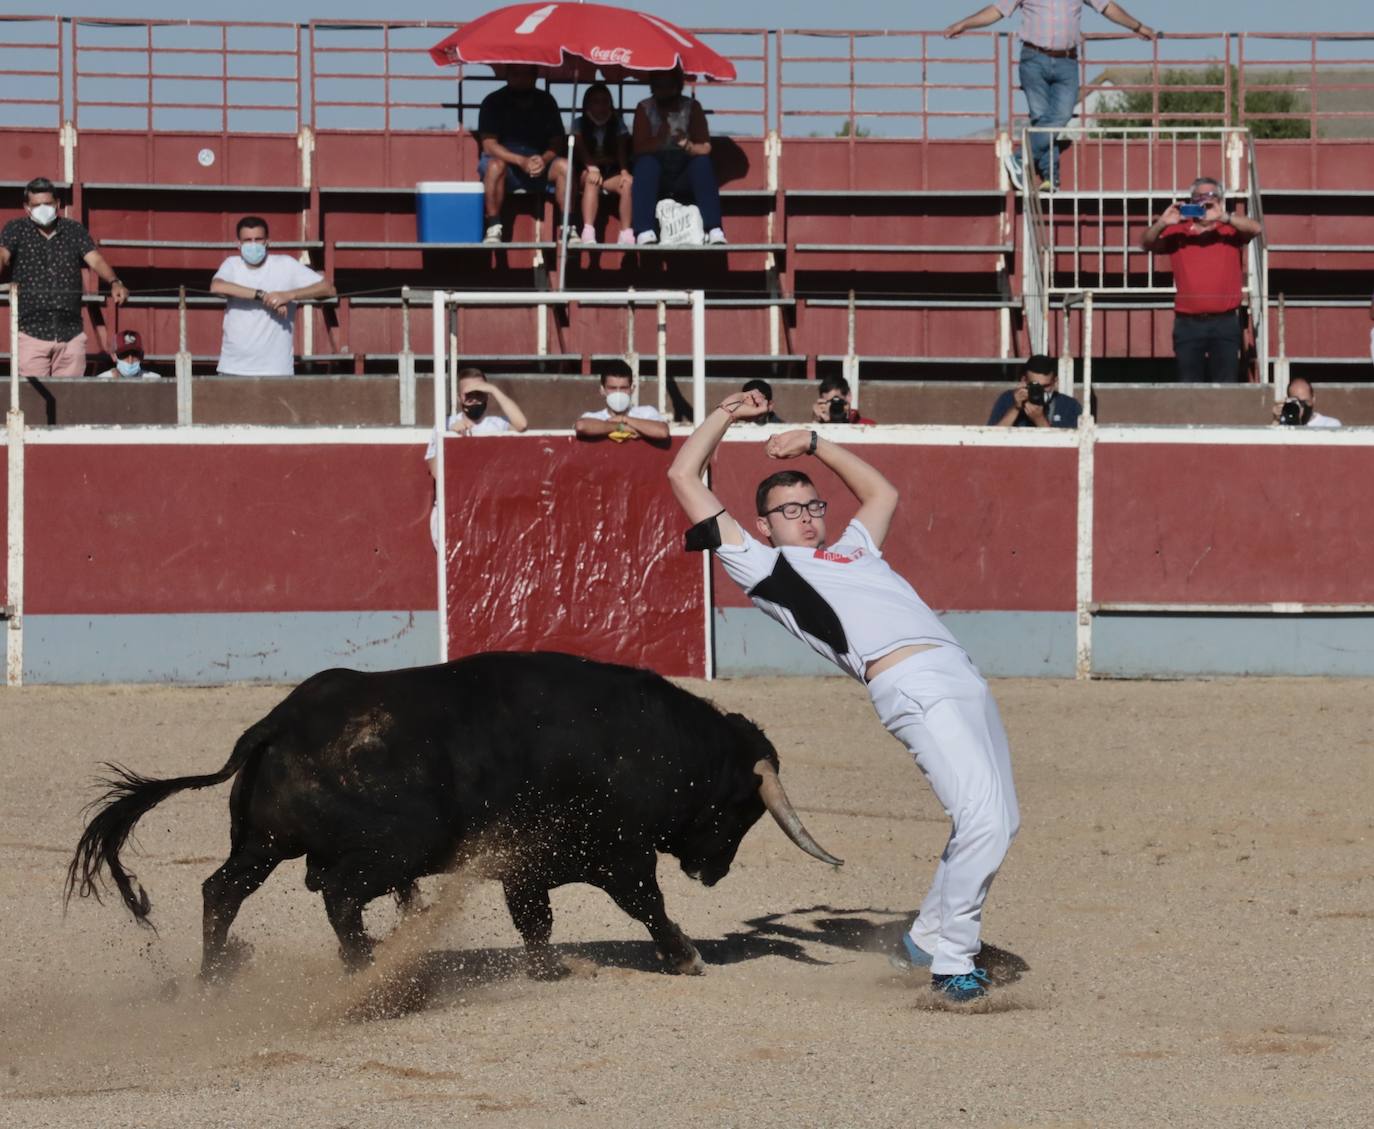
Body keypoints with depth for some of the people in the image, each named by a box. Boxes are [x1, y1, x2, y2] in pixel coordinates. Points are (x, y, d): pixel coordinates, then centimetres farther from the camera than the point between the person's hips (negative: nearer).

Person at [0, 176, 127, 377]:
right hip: (32, 330, -2)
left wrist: (114, 283, -19)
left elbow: (95, 259, 1)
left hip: (71, 332, 2)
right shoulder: (16, 230, 7)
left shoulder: (75, 231, 13)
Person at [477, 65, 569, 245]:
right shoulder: (493, 102, -5)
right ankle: (493, 229, -31)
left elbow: (557, 142, 2)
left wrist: (544, 159, -22)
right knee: (495, 166, -37)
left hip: (540, 164, 3)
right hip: (506, 161, -3)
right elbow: (489, 145, -14)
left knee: (564, 166, -26)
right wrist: (521, 161, -28)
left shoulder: (546, 101, 5)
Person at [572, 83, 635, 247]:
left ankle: (626, 234, -37)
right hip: (587, 171, -1)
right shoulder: (580, 124, 6)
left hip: (611, 173, 1)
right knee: (591, 179, -38)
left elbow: (622, 150, -5)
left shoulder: (617, 123, 10)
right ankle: (588, 233, -50)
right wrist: (592, 167, -33)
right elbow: (580, 149, -12)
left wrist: (624, 171, -26)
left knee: (628, 183, -32)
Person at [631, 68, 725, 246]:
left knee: (702, 162, -29)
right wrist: (661, 138, -27)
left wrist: (688, 146, -25)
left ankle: (714, 230, -40)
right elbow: (640, 149, -8)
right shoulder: (644, 109, 4)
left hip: (684, 175, 1)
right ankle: (645, 231, -47)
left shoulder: (691, 107, 6)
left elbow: (705, 148, -3)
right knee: (646, 163, -32)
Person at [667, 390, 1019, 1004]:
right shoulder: (762, 565, 14)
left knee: (999, 821, 5)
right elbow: (683, 477, 16)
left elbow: (882, 492, 50)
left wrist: (815, 442, 41)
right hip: (911, 683, -8)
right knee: (983, 819, -19)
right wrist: (727, 414, 29)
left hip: (963, 675, 8)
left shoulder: (852, 549, 32)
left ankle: (929, 937, 20)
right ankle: (951, 961, -10)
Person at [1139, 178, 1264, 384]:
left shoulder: (1230, 230, 7)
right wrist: (1162, 223, -20)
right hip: (1187, 323, 1)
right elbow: (1146, 243, 1)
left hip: (1224, 322, -1)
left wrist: (1222, 217, -26)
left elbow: (1254, 228, -11)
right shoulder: (1177, 233, 10)